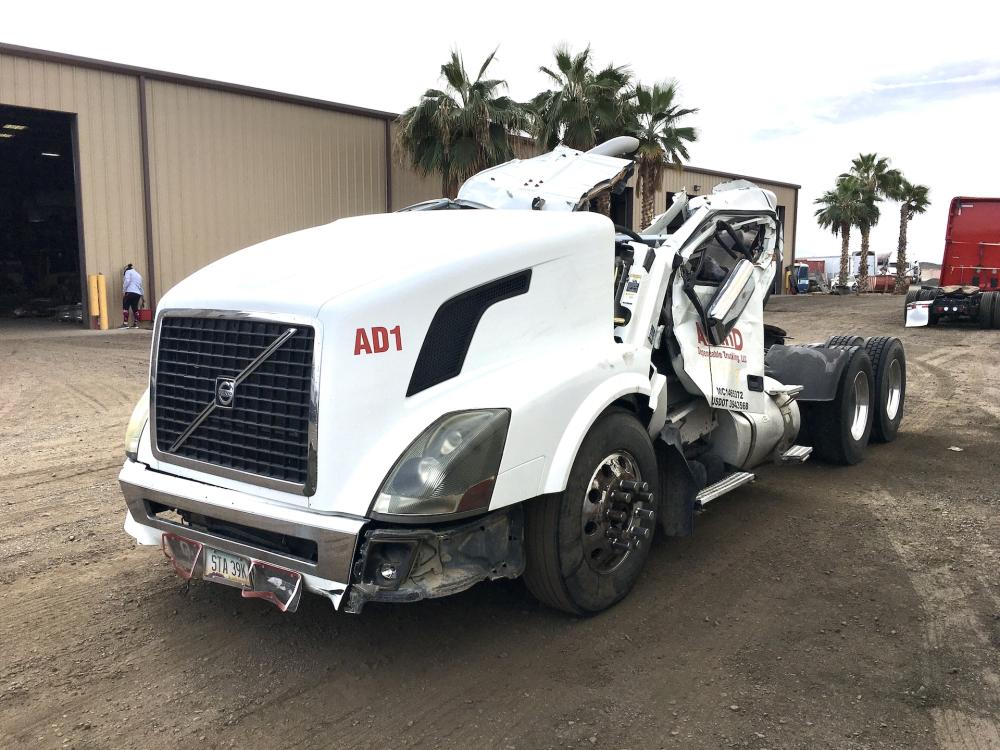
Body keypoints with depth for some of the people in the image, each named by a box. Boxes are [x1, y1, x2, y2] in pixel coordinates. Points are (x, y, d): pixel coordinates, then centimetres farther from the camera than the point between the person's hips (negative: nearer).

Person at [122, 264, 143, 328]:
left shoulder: (128, 271, 7)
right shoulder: (138, 274, 28)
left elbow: (127, 281, -10)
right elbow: (140, 287, 32)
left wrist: (123, 291, -8)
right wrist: (142, 296, 38)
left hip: (130, 292, -7)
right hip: (138, 294, 7)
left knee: (125, 307, -7)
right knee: (135, 308, 9)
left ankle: (125, 323, -14)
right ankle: (136, 324, 8)